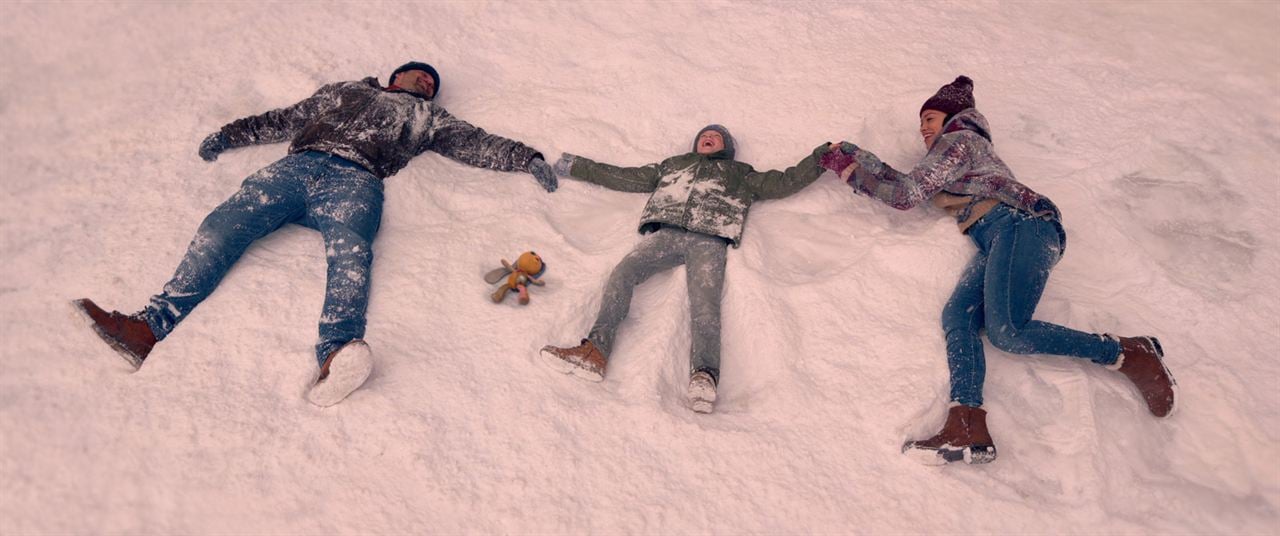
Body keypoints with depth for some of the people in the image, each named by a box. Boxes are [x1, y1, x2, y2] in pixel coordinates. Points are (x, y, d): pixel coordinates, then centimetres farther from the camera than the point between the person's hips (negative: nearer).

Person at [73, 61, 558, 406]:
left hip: (355, 180, -3)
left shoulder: (428, 118, 31)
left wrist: (528, 159, 11)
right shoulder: (345, 90, 36)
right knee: (226, 223, -22)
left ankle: (335, 355, -57)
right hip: (299, 166, 3)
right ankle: (149, 327, -33)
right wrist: (230, 133, 28)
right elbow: (287, 119, 35)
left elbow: (476, 144, 22)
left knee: (350, 253, -34)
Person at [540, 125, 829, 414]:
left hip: (708, 241, -2)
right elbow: (626, 177, 39)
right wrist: (577, 167, 39)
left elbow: (784, 182, 31)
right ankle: (595, 352, -38)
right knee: (623, 271, -26)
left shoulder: (740, 173, 36)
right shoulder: (674, 164, 39)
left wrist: (822, 155, 28)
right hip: (666, 234, 2)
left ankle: (704, 377, -49)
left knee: (704, 301, -29)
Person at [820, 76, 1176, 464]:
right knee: (957, 317, -19)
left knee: (1006, 331, -29)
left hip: (1021, 224, -8)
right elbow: (906, 185, 27)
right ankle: (967, 429, -37)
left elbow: (906, 193, 3)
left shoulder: (957, 140, 11)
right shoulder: (959, 149, 38)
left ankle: (1127, 353, -12)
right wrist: (852, 157, 29)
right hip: (997, 242, 8)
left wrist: (851, 170, 14)